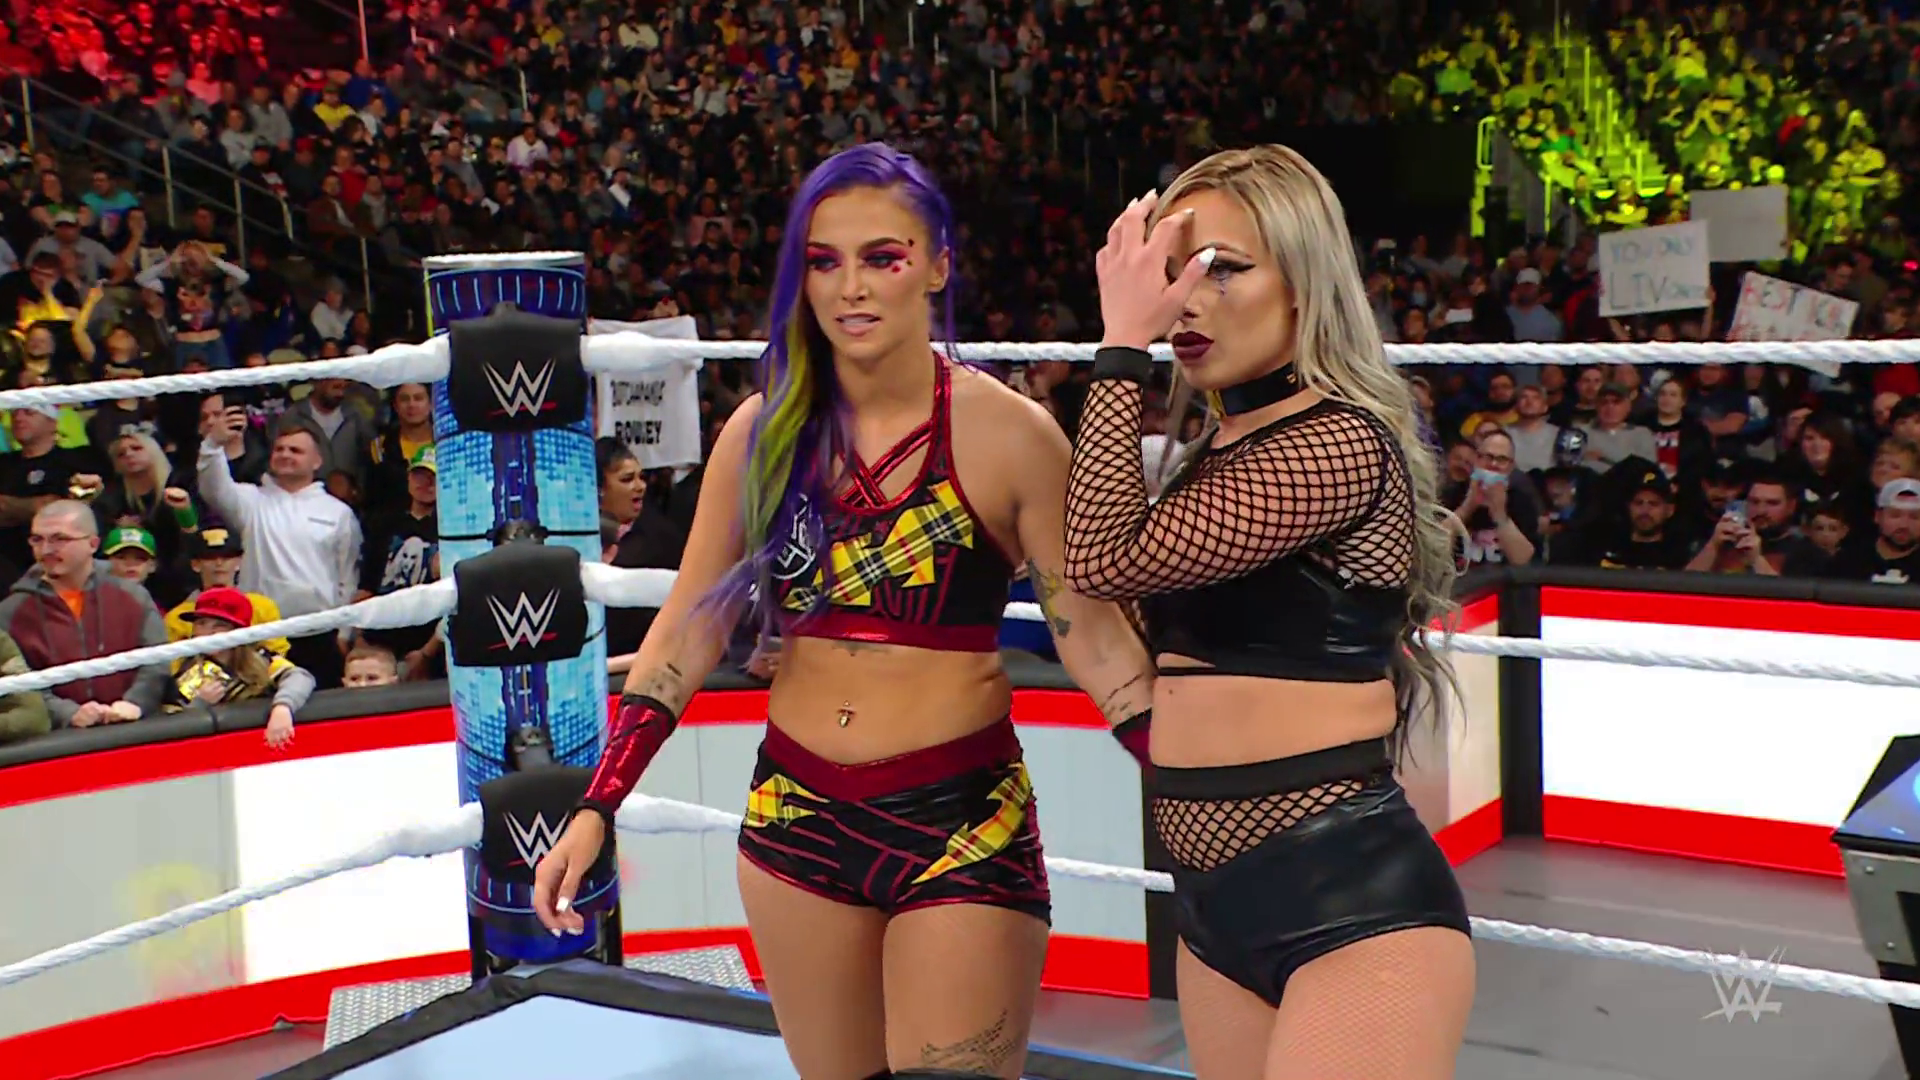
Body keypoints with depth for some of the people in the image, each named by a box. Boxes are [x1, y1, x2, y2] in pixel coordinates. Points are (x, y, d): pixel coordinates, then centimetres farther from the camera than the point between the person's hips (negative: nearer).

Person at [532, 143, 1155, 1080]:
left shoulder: (1008, 433, -9)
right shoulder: (765, 433, 2)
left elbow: (1092, 635, -6)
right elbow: (688, 631, 5)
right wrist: (596, 809, 2)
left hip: (962, 825, -4)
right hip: (796, 818, 4)